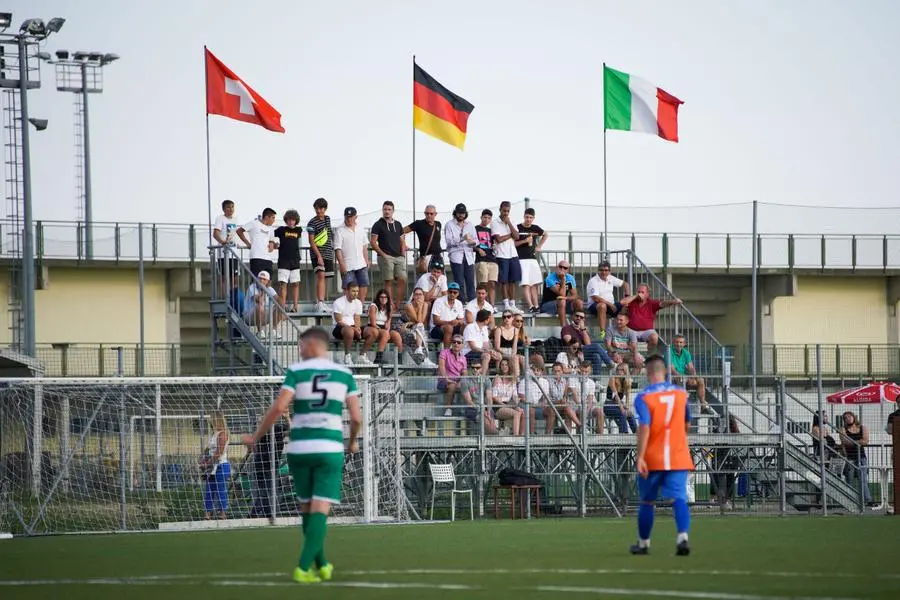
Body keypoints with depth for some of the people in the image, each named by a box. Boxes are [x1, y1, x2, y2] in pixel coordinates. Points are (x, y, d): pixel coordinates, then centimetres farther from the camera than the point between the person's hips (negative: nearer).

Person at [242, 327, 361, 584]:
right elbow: (356, 417, 1)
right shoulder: (344, 374, 5)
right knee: (320, 510, -4)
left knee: (307, 508, 16)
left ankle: (321, 565, 24)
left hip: (299, 449, 0)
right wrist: (353, 441, 21)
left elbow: (278, 408, -10)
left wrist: (256, 437, 1)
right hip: (330, 449, 0)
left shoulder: (297, 371, -1)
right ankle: (303, 568, -17)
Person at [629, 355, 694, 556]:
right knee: (679, 498, -8)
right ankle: (682, 536, -31)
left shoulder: (643, 397, -9)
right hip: (679, 457, 2)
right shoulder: (681, 393, 5)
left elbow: (644, 428, -19)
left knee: (647, 501, 14)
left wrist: (640, 457, -21)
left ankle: (643, 543, 27)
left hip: (652, 459, -2)